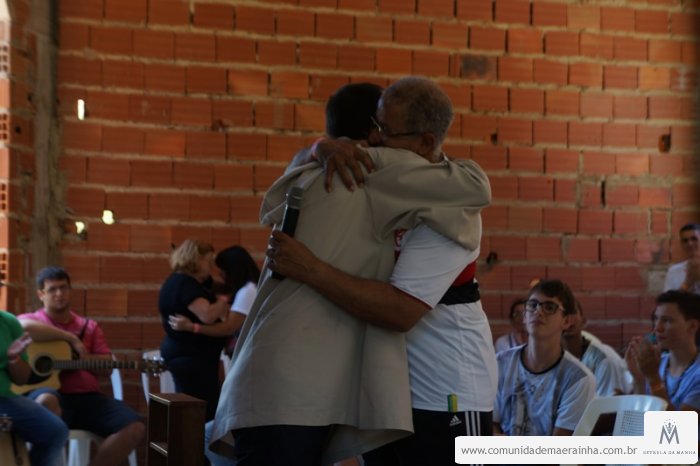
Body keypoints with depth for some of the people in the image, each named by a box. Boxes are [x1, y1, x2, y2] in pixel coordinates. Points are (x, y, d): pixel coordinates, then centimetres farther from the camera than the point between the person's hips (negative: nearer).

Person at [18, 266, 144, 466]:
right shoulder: (31, 319, 9)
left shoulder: (89, 326, 22)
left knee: (135, 428, -17)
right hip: (54, 395, -4)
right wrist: (71, 338, -12)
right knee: (47, 401, -43)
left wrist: (81, 357, -7)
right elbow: (24, 327, -18)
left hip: (87, 397, 4)